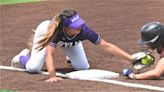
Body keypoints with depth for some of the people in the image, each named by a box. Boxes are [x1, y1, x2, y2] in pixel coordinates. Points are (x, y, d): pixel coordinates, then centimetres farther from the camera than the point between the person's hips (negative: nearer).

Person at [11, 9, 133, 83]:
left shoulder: (83, 31, -42)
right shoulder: (57, 30, -48)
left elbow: (107, 46, -40)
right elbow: (49, 55, -51)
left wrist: (131, 58, -45)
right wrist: (53, 76, -65)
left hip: (69, 41, 3)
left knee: (83, 67, -4)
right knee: (33, 68, -14)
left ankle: (70, 56, 31)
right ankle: (23, 56, 23)